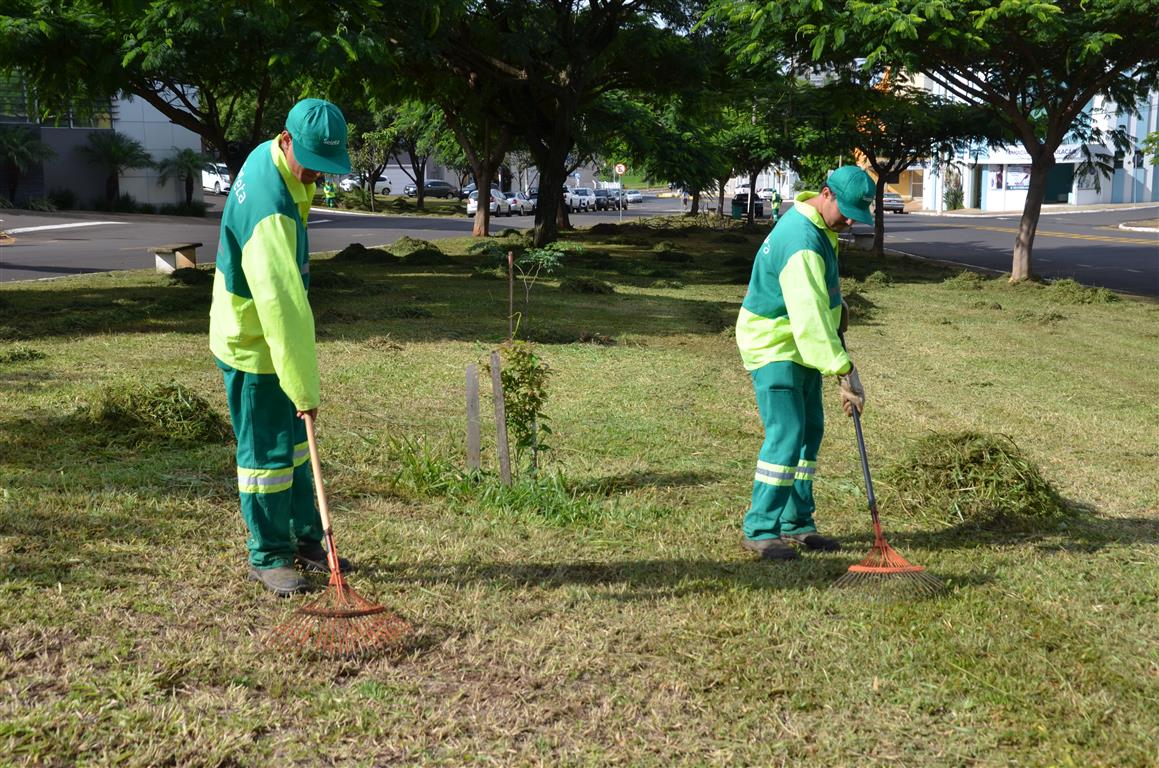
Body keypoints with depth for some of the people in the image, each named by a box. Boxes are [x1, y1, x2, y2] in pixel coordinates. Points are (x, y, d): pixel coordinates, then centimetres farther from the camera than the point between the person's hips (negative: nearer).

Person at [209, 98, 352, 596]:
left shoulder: (268, 158, -3)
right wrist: (304, 387, -33)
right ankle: (267, 557, 15)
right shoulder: (268, 211, -33)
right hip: (253, 348, -10)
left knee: (294, 442, 17)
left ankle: (305, 539, 29)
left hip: (270, 332, 10)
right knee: (266, 453, 1)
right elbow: (282, 307, -35)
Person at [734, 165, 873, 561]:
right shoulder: (802, 242, -29)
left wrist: (836, 301, 12)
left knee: (810, 431, 11)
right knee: (786, 435, -13)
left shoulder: (816, 222, 4)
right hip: (773, 346, -10)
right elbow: (810, 318, -35)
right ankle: (759, 530, -5)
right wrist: (844, 371, -36)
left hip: (800, 343, 10)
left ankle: (797, 524, 18)